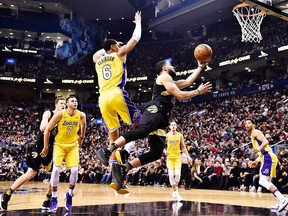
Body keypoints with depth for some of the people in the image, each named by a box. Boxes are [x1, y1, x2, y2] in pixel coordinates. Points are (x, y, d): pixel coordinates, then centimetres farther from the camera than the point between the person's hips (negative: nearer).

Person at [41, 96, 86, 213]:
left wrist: (81, 137, 18)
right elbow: (47, 130, -13)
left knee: (74, 170, -11)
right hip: (59, 144, -2)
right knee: (56, 169, -15)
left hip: (73, 145, 2)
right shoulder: (60, 114, -19)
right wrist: (46, 147, -10)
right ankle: (54, 198, -2)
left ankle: (70, 195, 12)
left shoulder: (81, 115, -10)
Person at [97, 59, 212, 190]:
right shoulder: (165, 77, 9)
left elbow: (188, 81, 45)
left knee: (157, 152, -6)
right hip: (154, 111, -9)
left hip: (161, 119, 9)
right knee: (142, 131, -38)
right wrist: (198, 91, 12)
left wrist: (200, 67, 47)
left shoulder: (170, 83, 38)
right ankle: (107, 151, -48)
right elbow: (179, 96, 1)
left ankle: (123, 169, -11)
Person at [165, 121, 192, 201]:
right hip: (170, 157, -1)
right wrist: (165, 151, -19)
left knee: (177, 173, -13)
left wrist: (188, 156, 0)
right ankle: (175, 191, 1)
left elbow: (183, 147, 8)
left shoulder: (180, 135, 2)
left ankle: (175, 190, 9)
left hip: (178, 156, 1)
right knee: (171, 174, -11)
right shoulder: (167, 135, -3)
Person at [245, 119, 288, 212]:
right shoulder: (253, 136, 26)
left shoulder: (255, 132, -3)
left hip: (268, 158, -10)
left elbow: (266, 142, -20)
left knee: (263, 182, -16)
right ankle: (280, 202, 13)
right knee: (267, 182, 17)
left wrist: (259, 149, -38)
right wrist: (256, 161, 28)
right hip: (266, 158, 10)